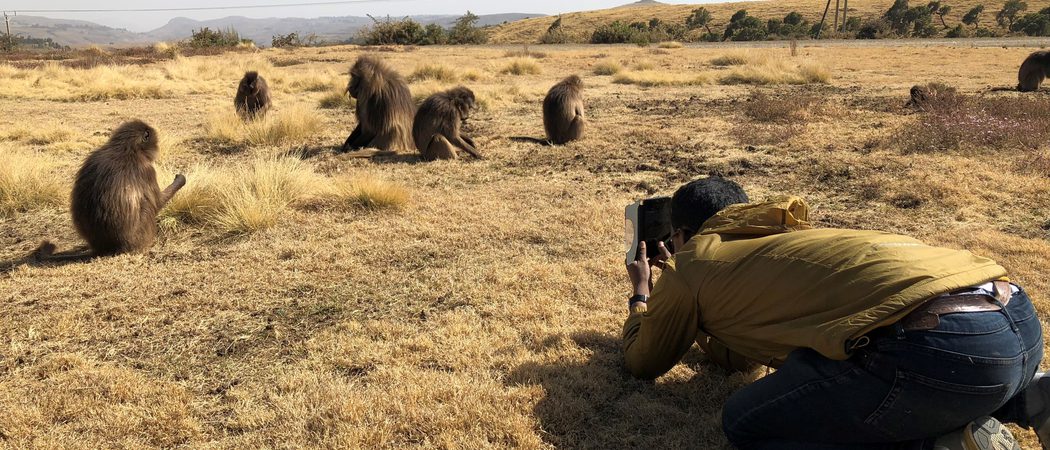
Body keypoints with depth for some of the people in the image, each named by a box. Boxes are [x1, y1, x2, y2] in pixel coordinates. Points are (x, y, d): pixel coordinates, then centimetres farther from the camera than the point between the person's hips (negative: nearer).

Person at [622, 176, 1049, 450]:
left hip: (941, 344, -9)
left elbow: (643, 362, 30)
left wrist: (641, 295, 49)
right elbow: (736, 354, 49)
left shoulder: (692, 263, 13)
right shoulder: (778, 239, 35)